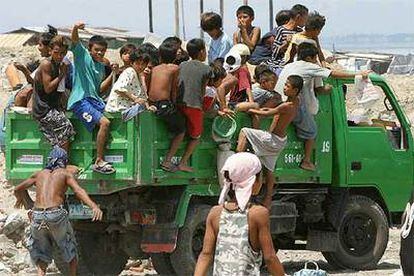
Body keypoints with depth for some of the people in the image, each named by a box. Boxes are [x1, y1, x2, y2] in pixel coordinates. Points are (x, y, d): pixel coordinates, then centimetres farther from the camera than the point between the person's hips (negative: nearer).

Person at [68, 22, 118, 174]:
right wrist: (75, 29, -38)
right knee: (104, 122, -24)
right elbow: (75, 42, -17)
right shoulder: (82, 55, 2)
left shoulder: (101, 66, 20)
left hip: (95, 100, 8)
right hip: (80, 100, -8)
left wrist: (113, 74, 9)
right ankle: (99, 162, -19)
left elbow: (101, 89, 18)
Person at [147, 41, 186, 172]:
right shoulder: (175, 68, 4)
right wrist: (174, 104, 15)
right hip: (165, 104, -5)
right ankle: (167, 160, 6)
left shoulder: (154, 69, 15)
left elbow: (147, 88, 11)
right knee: (181, 130, 16)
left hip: (151, 104, 5)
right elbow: (174, 90, 5)